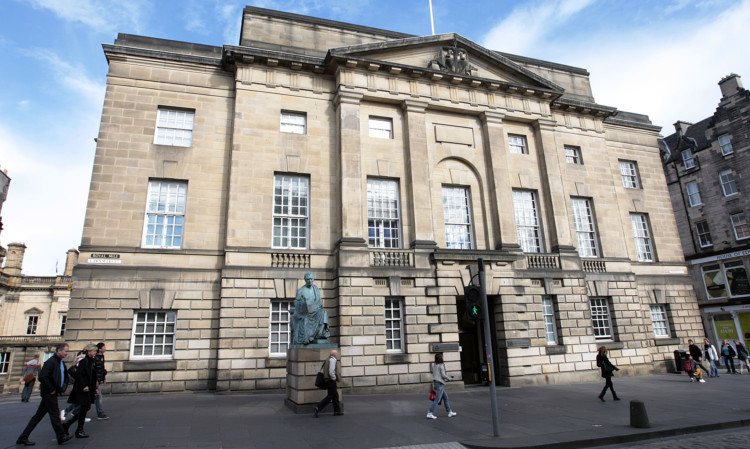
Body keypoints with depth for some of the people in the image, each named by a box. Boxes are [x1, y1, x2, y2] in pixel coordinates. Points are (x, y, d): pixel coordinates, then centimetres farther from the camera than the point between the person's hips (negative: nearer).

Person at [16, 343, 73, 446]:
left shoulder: (61, 363, 12)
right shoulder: (51, 362, -18)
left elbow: (64, 376, 24)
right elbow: (42, 377, -25)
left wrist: (63, 388, 10)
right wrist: (52, 390, -19)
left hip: (50, 394, 9)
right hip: (49, 394, -9)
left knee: (38, 415, 13)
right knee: (55, 415, 0)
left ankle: (23, 437, 21)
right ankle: (61, 436, 8)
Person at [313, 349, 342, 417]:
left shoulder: (329, 360, 15)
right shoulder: (332, 360, -16)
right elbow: (331, 372, -25)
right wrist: (334, 378, -12)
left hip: (328, 381, 10)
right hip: (331, 381, -10)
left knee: (335, 396, 14)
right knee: (330, 396, -6)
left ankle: (337, 411, 19)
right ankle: (317, 408, -7)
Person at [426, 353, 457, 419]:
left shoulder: (434, 366, 12)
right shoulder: (441, 365, -11)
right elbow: (443, 375, -14)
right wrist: (449, 379, 3)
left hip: (435, 383, 8)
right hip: (440, 384, -8)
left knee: (445, 397, 16)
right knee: (437, 400, -7)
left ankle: (450, 412, 22)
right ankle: (429, 413, -9)